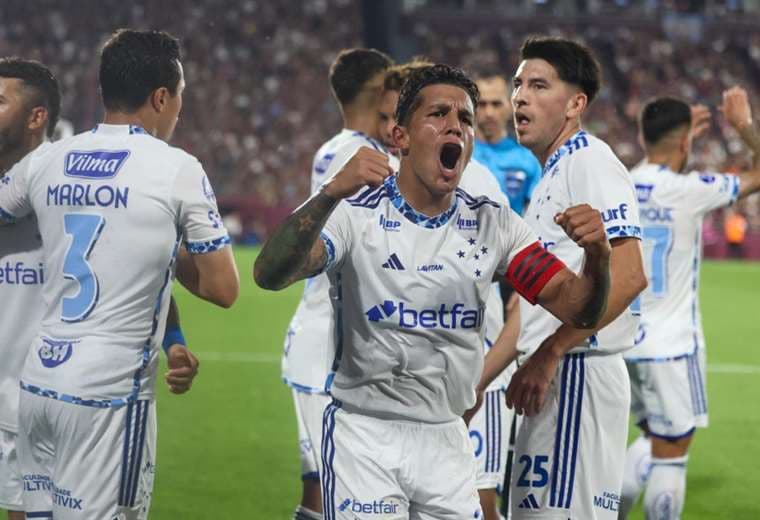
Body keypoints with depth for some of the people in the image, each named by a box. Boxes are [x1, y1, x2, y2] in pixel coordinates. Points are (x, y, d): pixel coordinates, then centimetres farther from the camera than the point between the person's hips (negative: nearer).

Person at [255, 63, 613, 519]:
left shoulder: (493, 225, 5)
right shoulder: (357, 213, -9)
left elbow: (577, 309, 0)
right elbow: (270, 276, -26)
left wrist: (597, 257, -23)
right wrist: (332, 194, -41)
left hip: (447, 440, 4)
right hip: (365, 435, -4)